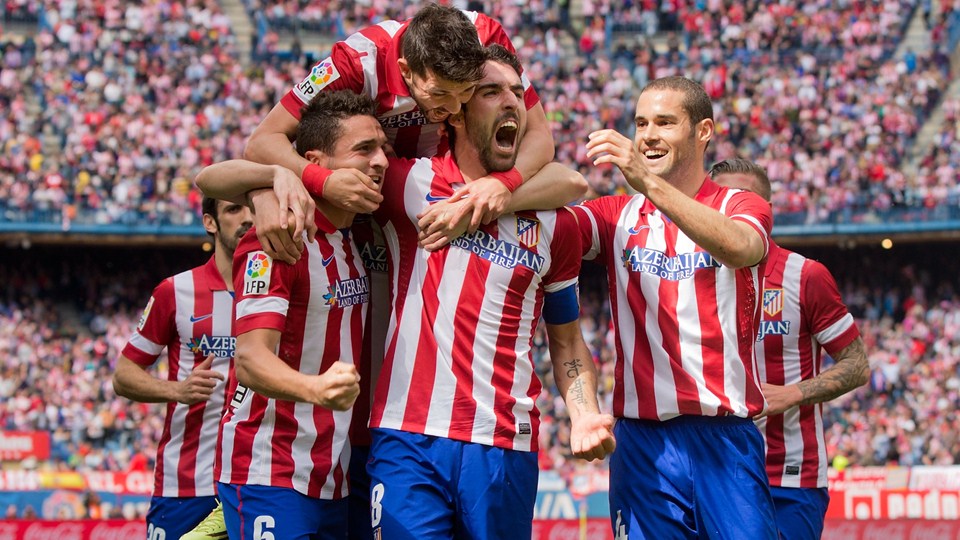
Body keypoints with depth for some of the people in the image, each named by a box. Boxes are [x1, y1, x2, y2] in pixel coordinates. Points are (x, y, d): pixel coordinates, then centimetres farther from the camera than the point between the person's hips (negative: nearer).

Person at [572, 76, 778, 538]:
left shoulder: (741, 207, 7)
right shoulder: (617, 216, 14)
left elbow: (737, 248, -18)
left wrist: (647, 181, -30)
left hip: (726, 435, -2)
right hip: (642, 436, 2)